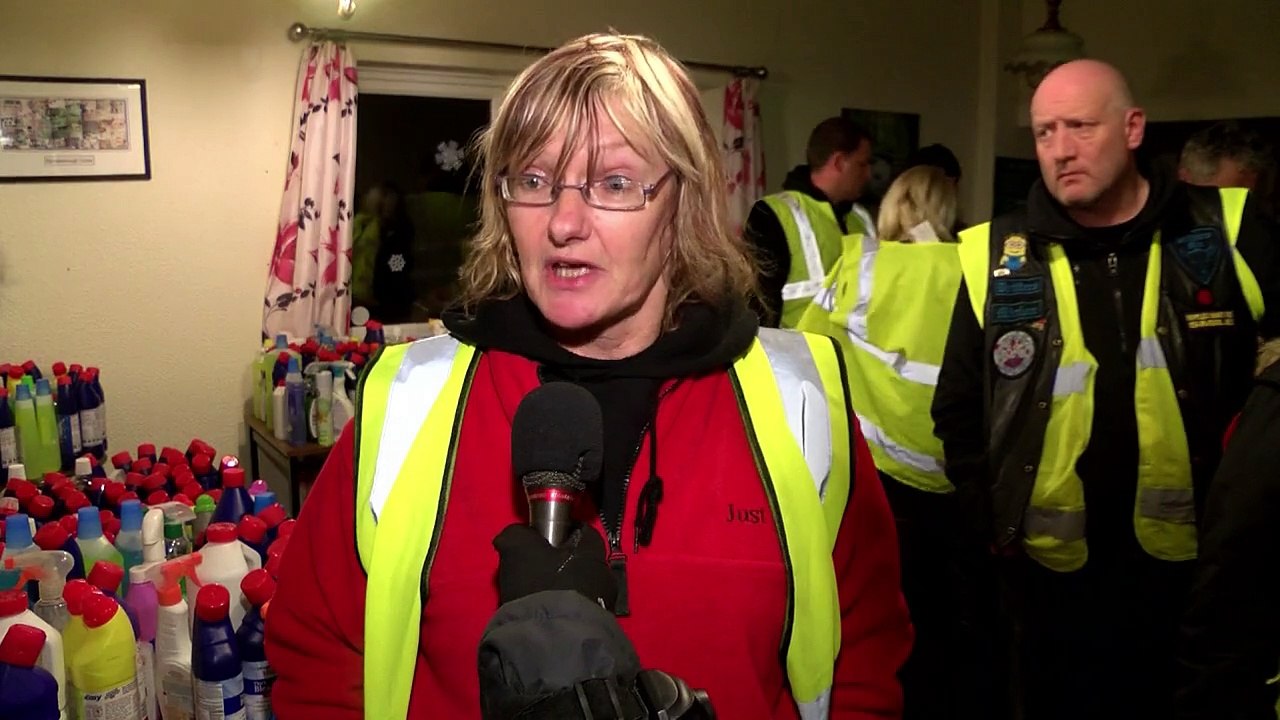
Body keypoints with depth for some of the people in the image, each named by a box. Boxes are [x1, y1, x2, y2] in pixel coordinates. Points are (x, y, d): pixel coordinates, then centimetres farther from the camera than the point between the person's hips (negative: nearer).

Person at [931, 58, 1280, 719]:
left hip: (1198, 567, 0)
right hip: (1051, 576, 0)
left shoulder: (1226, 234, -4)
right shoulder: (997, 257, -3)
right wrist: (997, 524, 1)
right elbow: (958, 411, 4)